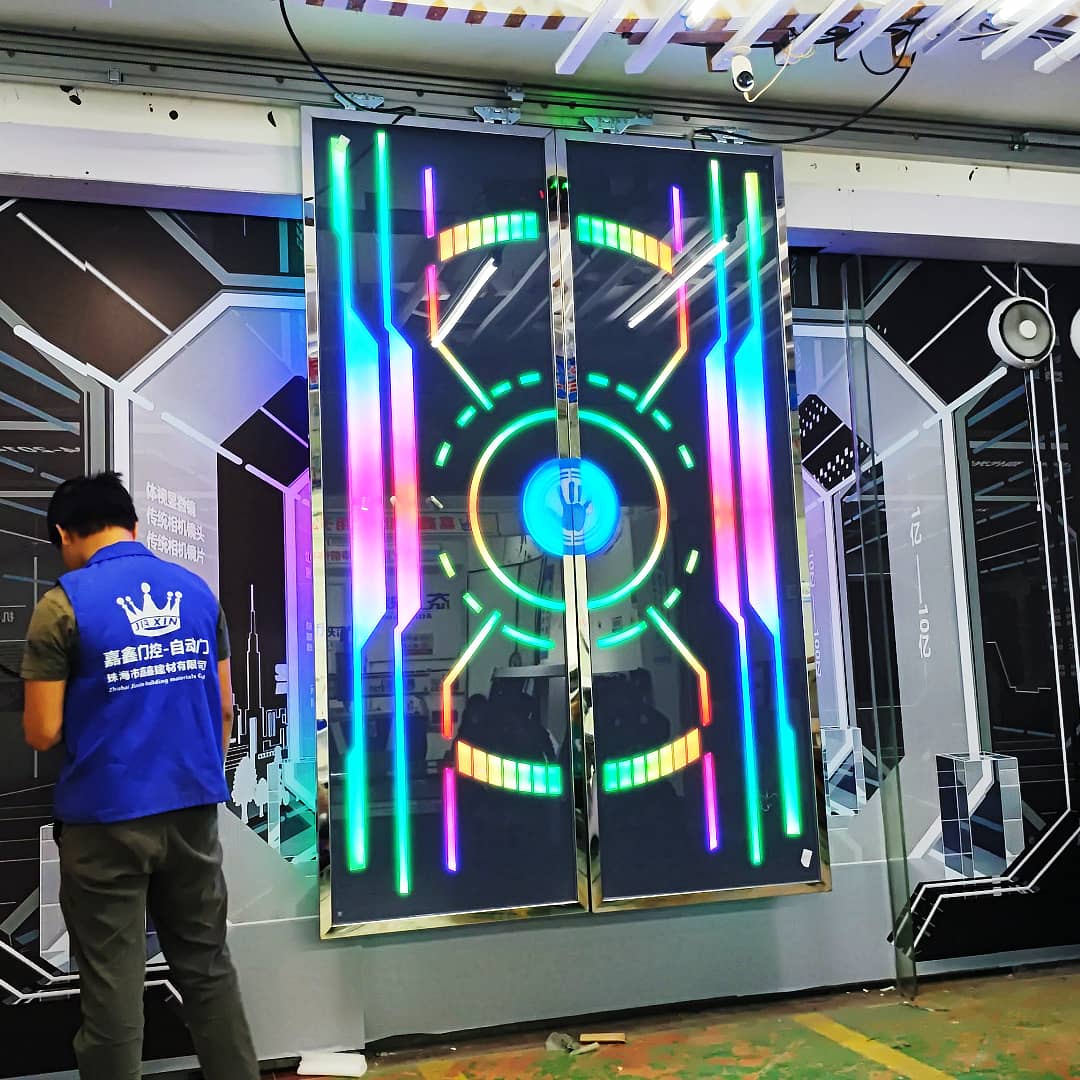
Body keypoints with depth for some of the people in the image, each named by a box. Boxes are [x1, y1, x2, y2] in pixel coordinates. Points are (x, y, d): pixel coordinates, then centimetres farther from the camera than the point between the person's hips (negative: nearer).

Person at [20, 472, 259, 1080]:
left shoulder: (64, 604, -10)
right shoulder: (199, 591, 4)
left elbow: (43, 733, -10)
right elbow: (224, 708, 8)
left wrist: (85, 711, 11)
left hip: (107, 817, -4)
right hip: (194, 809, 4)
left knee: (113, 985, 8)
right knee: (207, 966, 16)